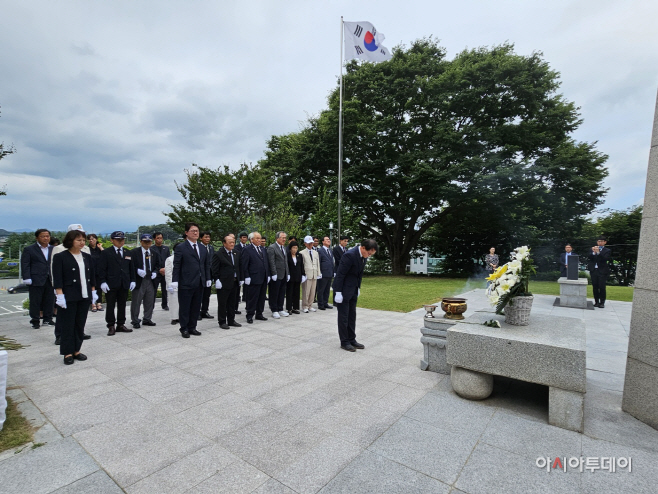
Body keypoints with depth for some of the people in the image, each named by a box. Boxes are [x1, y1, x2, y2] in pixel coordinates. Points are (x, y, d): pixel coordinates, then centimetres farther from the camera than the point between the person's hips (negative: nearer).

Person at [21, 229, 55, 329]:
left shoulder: (53, 249, 11)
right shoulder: (29, 249, 1)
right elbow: (25, 264, -3)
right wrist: (27, 278, -11)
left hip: (50, 280, 3)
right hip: (36, 280, -3)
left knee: (49, 301, 8)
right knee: (35, 302, 3)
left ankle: (48, 319, 20)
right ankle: (35, 321, 13)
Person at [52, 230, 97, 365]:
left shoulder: (87, 257, 9)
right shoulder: (60, 257, -6)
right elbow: (57, 278, -9)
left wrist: (93, 292, 10)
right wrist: (60, 295, -15)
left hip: (85, 296, 5)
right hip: (69, 297, -5)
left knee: (80, 325, 10)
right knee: (68, 325, 4)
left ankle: (76, 350, 22)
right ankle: (68, 353, 15)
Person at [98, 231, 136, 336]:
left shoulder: (128, 253, 12)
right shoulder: (106, 253, -1)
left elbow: (131, 268, 13)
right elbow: (102, 269, -5)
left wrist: (132, 280, 6)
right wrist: (103, 282, -12)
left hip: (124, 284, 4)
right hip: (111, 284, -4)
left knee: (122, 305, 10)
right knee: (110, 306, 2)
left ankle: (120, 325, 19)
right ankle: (111, 326, 11)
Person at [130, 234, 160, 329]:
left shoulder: (155, 253, 11)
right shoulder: (134, 252, -3)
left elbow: (157, 265, 16)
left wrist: (155, 272, -2)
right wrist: (137, 270, -21)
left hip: (151, 280, 4)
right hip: (139, 280, -4)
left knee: (150, 302, 11)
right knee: (136, 302, 2)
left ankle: (147, 319, 24)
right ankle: (135, 321, 13)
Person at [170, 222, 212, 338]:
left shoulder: (203, 248, 13)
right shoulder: (181, 248, -4)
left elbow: (207, 264, 14)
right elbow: (176, 266, -7)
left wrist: (208, 278, 9)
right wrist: (175, 280, -13)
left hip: (200, 284, 5)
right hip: (186, 284, -5)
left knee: (196, 307, 11)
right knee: (184, 308, 5)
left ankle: (192, 327, 23)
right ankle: (184, 329, 17)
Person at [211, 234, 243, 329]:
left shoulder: (236, 253, 11)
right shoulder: (218, 254, -9)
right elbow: (214, 269, -11)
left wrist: (240, 278, 11)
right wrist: (217, 280, -16)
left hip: (234, 282, 6)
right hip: (224, 283, -6)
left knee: (232, 303, 15)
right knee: (222, 303, 4)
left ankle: (231, 321, 25)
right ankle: (222, 322, 15)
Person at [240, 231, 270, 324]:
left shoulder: (263, 249, 16)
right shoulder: (247, 250, -6)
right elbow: (244, 265, -9)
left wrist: (268, 275, 12)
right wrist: (247, 277, -14)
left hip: (264, 279, 7)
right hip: (254, 279, -7)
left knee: (262, 298, 13)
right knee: (252, 298, 0)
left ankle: (259, 314, 24)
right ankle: (250, 316, 11)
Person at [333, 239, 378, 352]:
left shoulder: (363, 256, 0)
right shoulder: (350, 255, -25)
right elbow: (340, 274, -23)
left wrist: (358, 288, 14)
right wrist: (338, 292, -21)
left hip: (353, 289, 8)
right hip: (343, 289, -8)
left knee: (352, 315, 12)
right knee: (343, 316, 1)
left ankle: (352, 340, 21)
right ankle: (344, 342, 12)